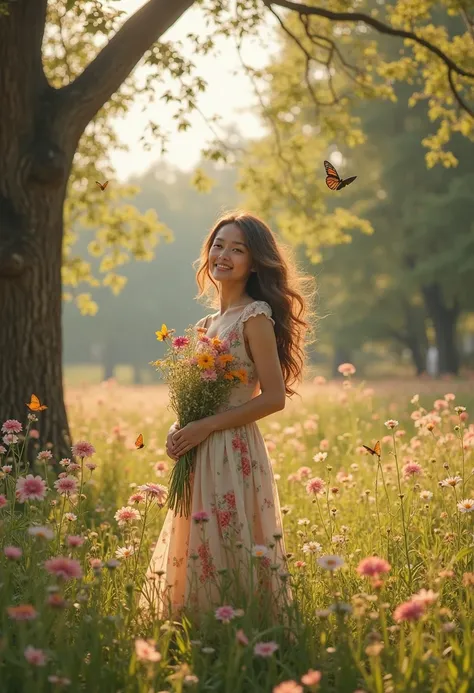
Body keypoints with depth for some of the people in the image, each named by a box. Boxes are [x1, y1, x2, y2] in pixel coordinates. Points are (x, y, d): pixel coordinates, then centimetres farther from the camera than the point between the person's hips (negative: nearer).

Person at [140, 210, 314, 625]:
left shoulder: (255, 317, -9)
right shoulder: (211, 323, 15)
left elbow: (274, 398, -14)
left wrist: (205, 427, -15)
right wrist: (182, 428, 1)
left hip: (234, 451, -8)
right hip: (202, 453, 8)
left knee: (227, 551, -5)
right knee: (200, 554, 10)